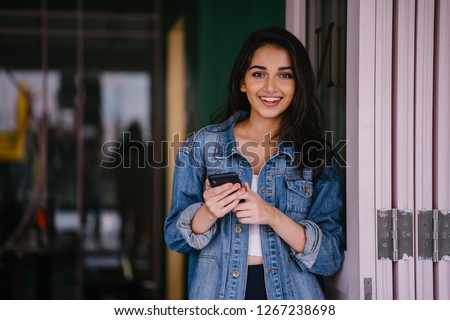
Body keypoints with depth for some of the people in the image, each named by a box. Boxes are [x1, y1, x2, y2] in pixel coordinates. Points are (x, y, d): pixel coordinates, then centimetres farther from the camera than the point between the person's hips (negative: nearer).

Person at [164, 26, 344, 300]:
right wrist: (208, 212, -18)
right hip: (220, 292, 0)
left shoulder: (318, 158, 1)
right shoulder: (202, 145, 1)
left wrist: (273, 216, -19)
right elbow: (176, 238, 2)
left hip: (291, 293, 0)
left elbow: (331, 259, -5)